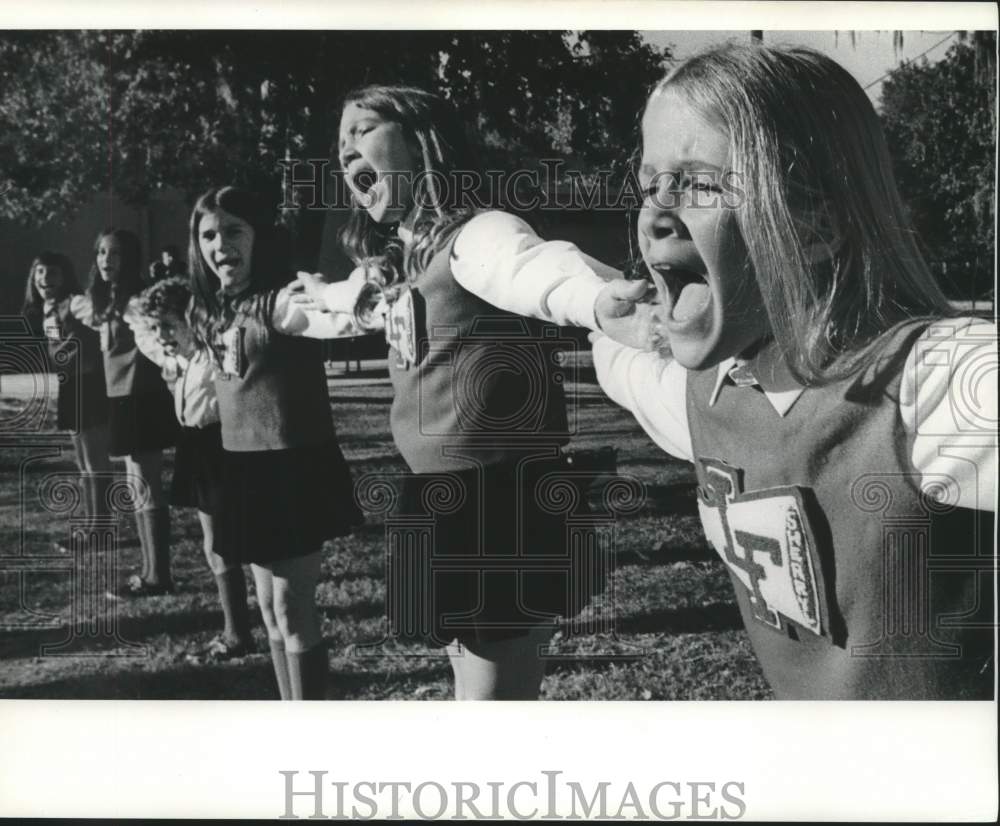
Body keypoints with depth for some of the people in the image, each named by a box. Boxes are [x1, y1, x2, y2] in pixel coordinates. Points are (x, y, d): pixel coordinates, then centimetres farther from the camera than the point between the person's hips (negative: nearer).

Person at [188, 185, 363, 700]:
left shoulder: (277, 300, -18)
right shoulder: (207, 311, 6)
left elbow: (331, 317, -41)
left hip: (295, 465, -8)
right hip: (243, 467, 8)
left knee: (292, 608, -1)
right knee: (269, 605, 16)